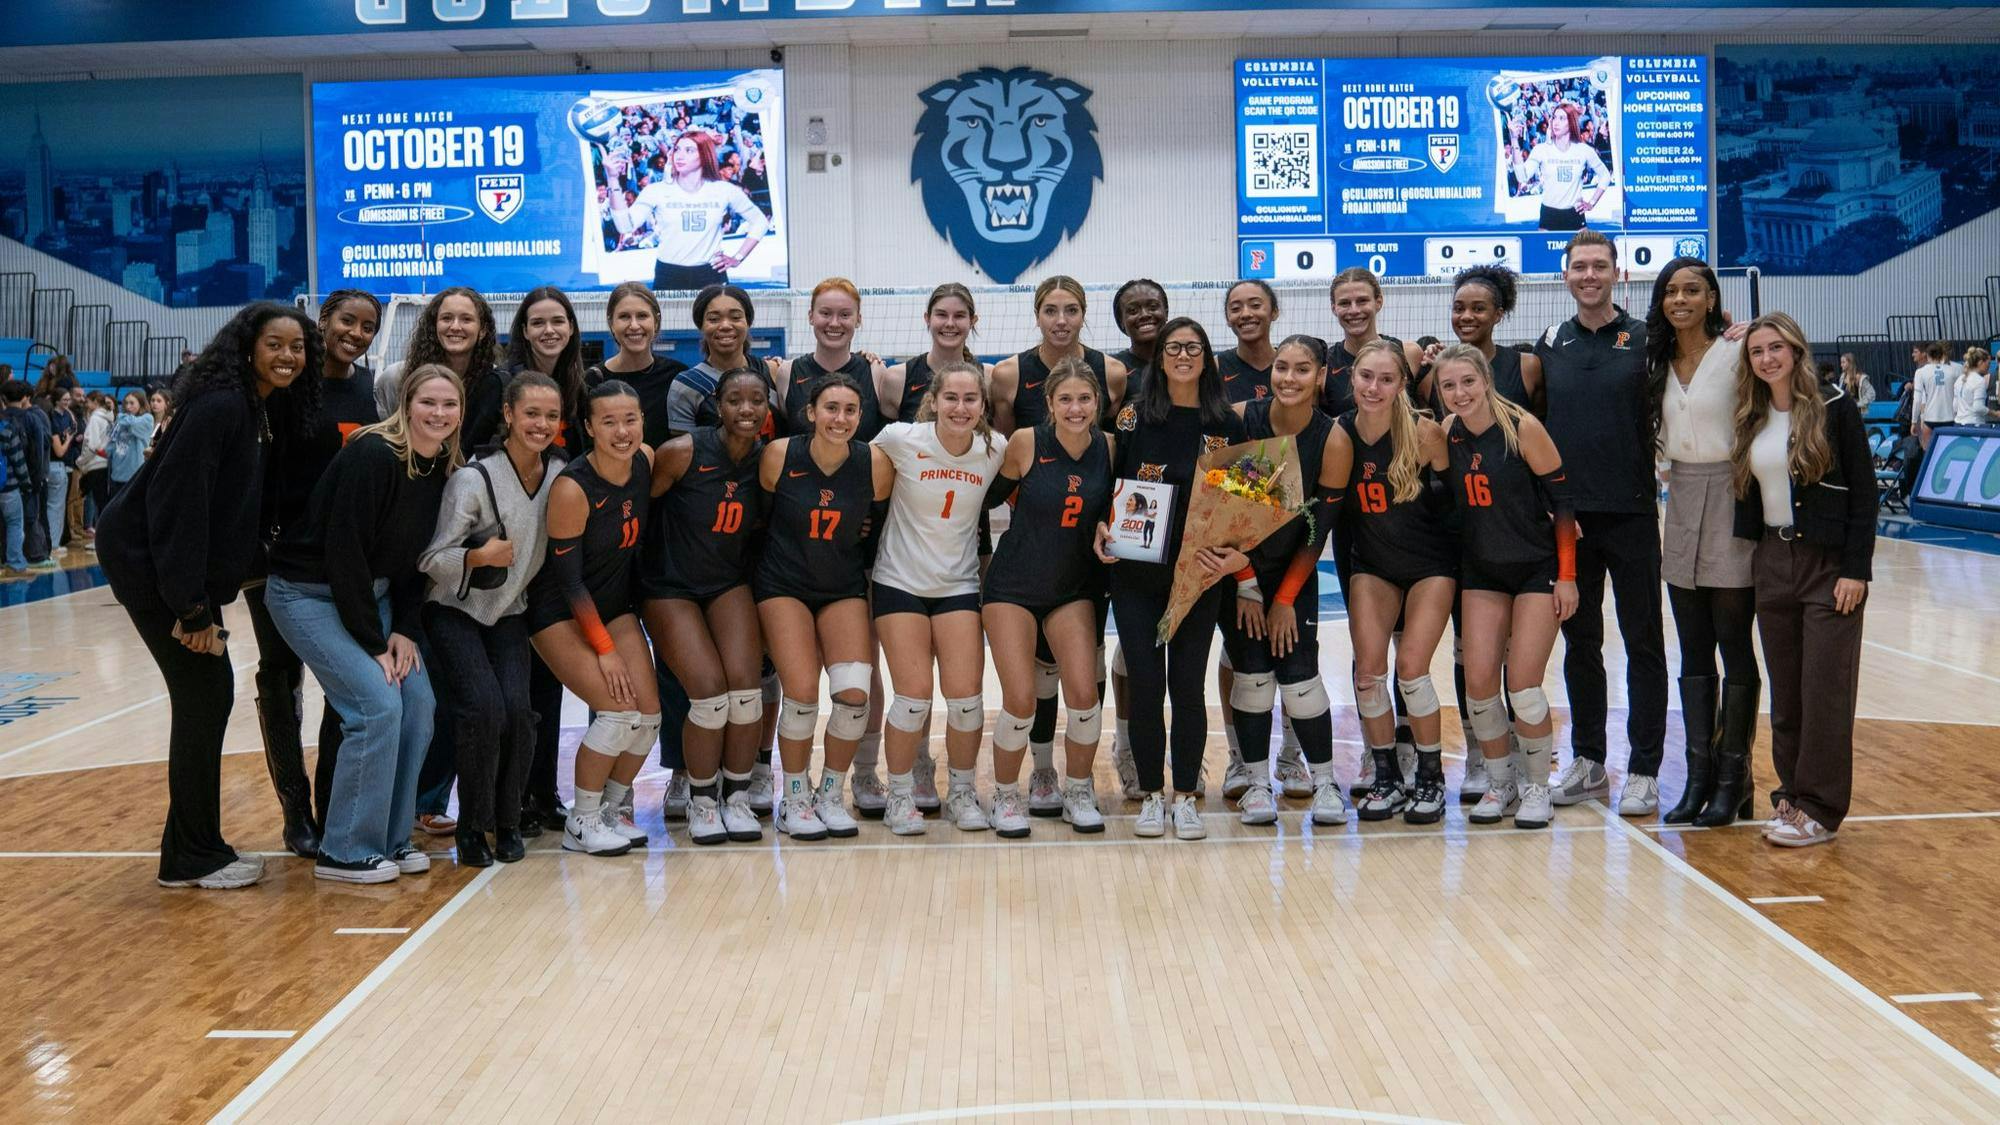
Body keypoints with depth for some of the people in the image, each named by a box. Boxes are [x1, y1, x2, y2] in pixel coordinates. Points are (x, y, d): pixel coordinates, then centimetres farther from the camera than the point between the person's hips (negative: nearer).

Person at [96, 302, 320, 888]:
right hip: (145, 560, -9)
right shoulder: (221, 405, -20)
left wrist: (204, 598, 9)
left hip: (189, 568, 9)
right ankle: (193, 858, 4)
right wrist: (192, 607, -24)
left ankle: (196, 846, 23)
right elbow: (177, 502, -24)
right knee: (203, 695, -6)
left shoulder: (266, 412, 9)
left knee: (210, 693, 11)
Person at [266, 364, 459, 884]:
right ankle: (345, 852, -5)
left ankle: (390, 838, 13)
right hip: (308, 593, -8)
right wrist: (373, 643, -21)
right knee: (378, 705, -18)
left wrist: (405, 629, -4)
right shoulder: (371, 456, -23)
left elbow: (415, 556, 7)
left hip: (370, 592, 8)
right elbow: (344, 552, -24)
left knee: (419, 701, -1)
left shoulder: (443, 469, 0)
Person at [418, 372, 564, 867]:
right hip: (454, 609, -4)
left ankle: (508, 822, 5)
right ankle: (471, 826, -3)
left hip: (509, 610, 4)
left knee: (518, 708, -17)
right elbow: (429, 559, -16)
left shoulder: (560, 475, -4)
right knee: (484, 707, -23)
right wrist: (479, 557, -29)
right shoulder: (473, 479, -19)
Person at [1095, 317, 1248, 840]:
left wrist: (1237, 554, -10)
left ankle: (1185, 796, 15)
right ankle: (1150, 795, 14)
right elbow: (1108, 482, 7)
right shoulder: (1135, 415, 3)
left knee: (1187, 684, 2)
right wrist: (1101, 528, -10)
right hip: (1135, 572, 0)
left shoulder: (1227, 424, 4)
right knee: (1143, 683, 1)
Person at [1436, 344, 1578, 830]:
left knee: (1523, 686, -8)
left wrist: (1567, 576, -12)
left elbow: (1561, 501, -11)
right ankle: (1501, 784, 16)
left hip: (1537, 569, -4)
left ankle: (1537, 788, 12)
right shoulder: (1447, 433, -2)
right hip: (1481, 572, 4)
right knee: (1478, 682, -3)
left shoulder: (1523, 427, -15)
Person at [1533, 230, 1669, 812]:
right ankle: (1588, 762, 21)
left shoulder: (1645, 339, 0)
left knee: (1643, 644, 2)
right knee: (1580, 643, 10)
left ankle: (1643, 769, 10)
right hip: (1567, 518, 3)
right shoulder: (1550, 344, 9)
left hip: (1631, 513, -3)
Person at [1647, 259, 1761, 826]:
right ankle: (1698, 774, 13)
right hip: (1681, 504, 6)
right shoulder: (1658, 361, 10)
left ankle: (1732, 775, 7)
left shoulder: (1735, 354, -7)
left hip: (1730, 499, -6)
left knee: (1734, 647, 0)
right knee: (1694, 652, 8)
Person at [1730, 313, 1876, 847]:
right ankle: (1792, 793, 18)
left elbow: (1863, 491, -8)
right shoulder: (1751, 419, 8)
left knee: (1825, 688, -2)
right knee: (1784, 690, 9)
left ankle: (1819, 808, 3)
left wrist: (1856, 569, -13)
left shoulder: (1834, 408, -6)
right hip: (1772, 562, 5)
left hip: (1829, 563, -5)